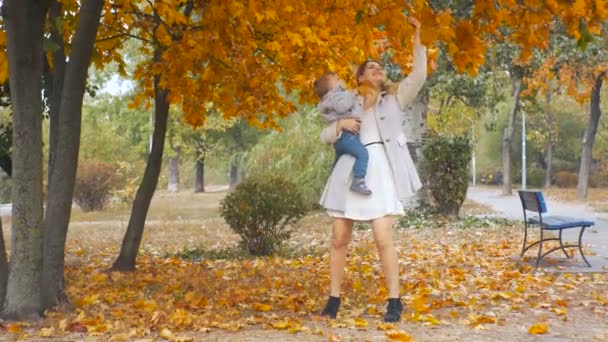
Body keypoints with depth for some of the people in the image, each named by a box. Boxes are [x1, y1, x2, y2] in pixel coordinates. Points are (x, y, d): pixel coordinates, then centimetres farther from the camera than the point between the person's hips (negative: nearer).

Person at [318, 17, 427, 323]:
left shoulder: (395, 99, 16)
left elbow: (418, 76, 2)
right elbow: (325, 136, 15)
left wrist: (417, 42, -4)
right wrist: (340, 124, -5)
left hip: (381, 172, -2)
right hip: (350, 171, 3)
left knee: (383, 239, -11)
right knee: (339, 239, 3)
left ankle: (394, 301, -1)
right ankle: (334, 299, 14)